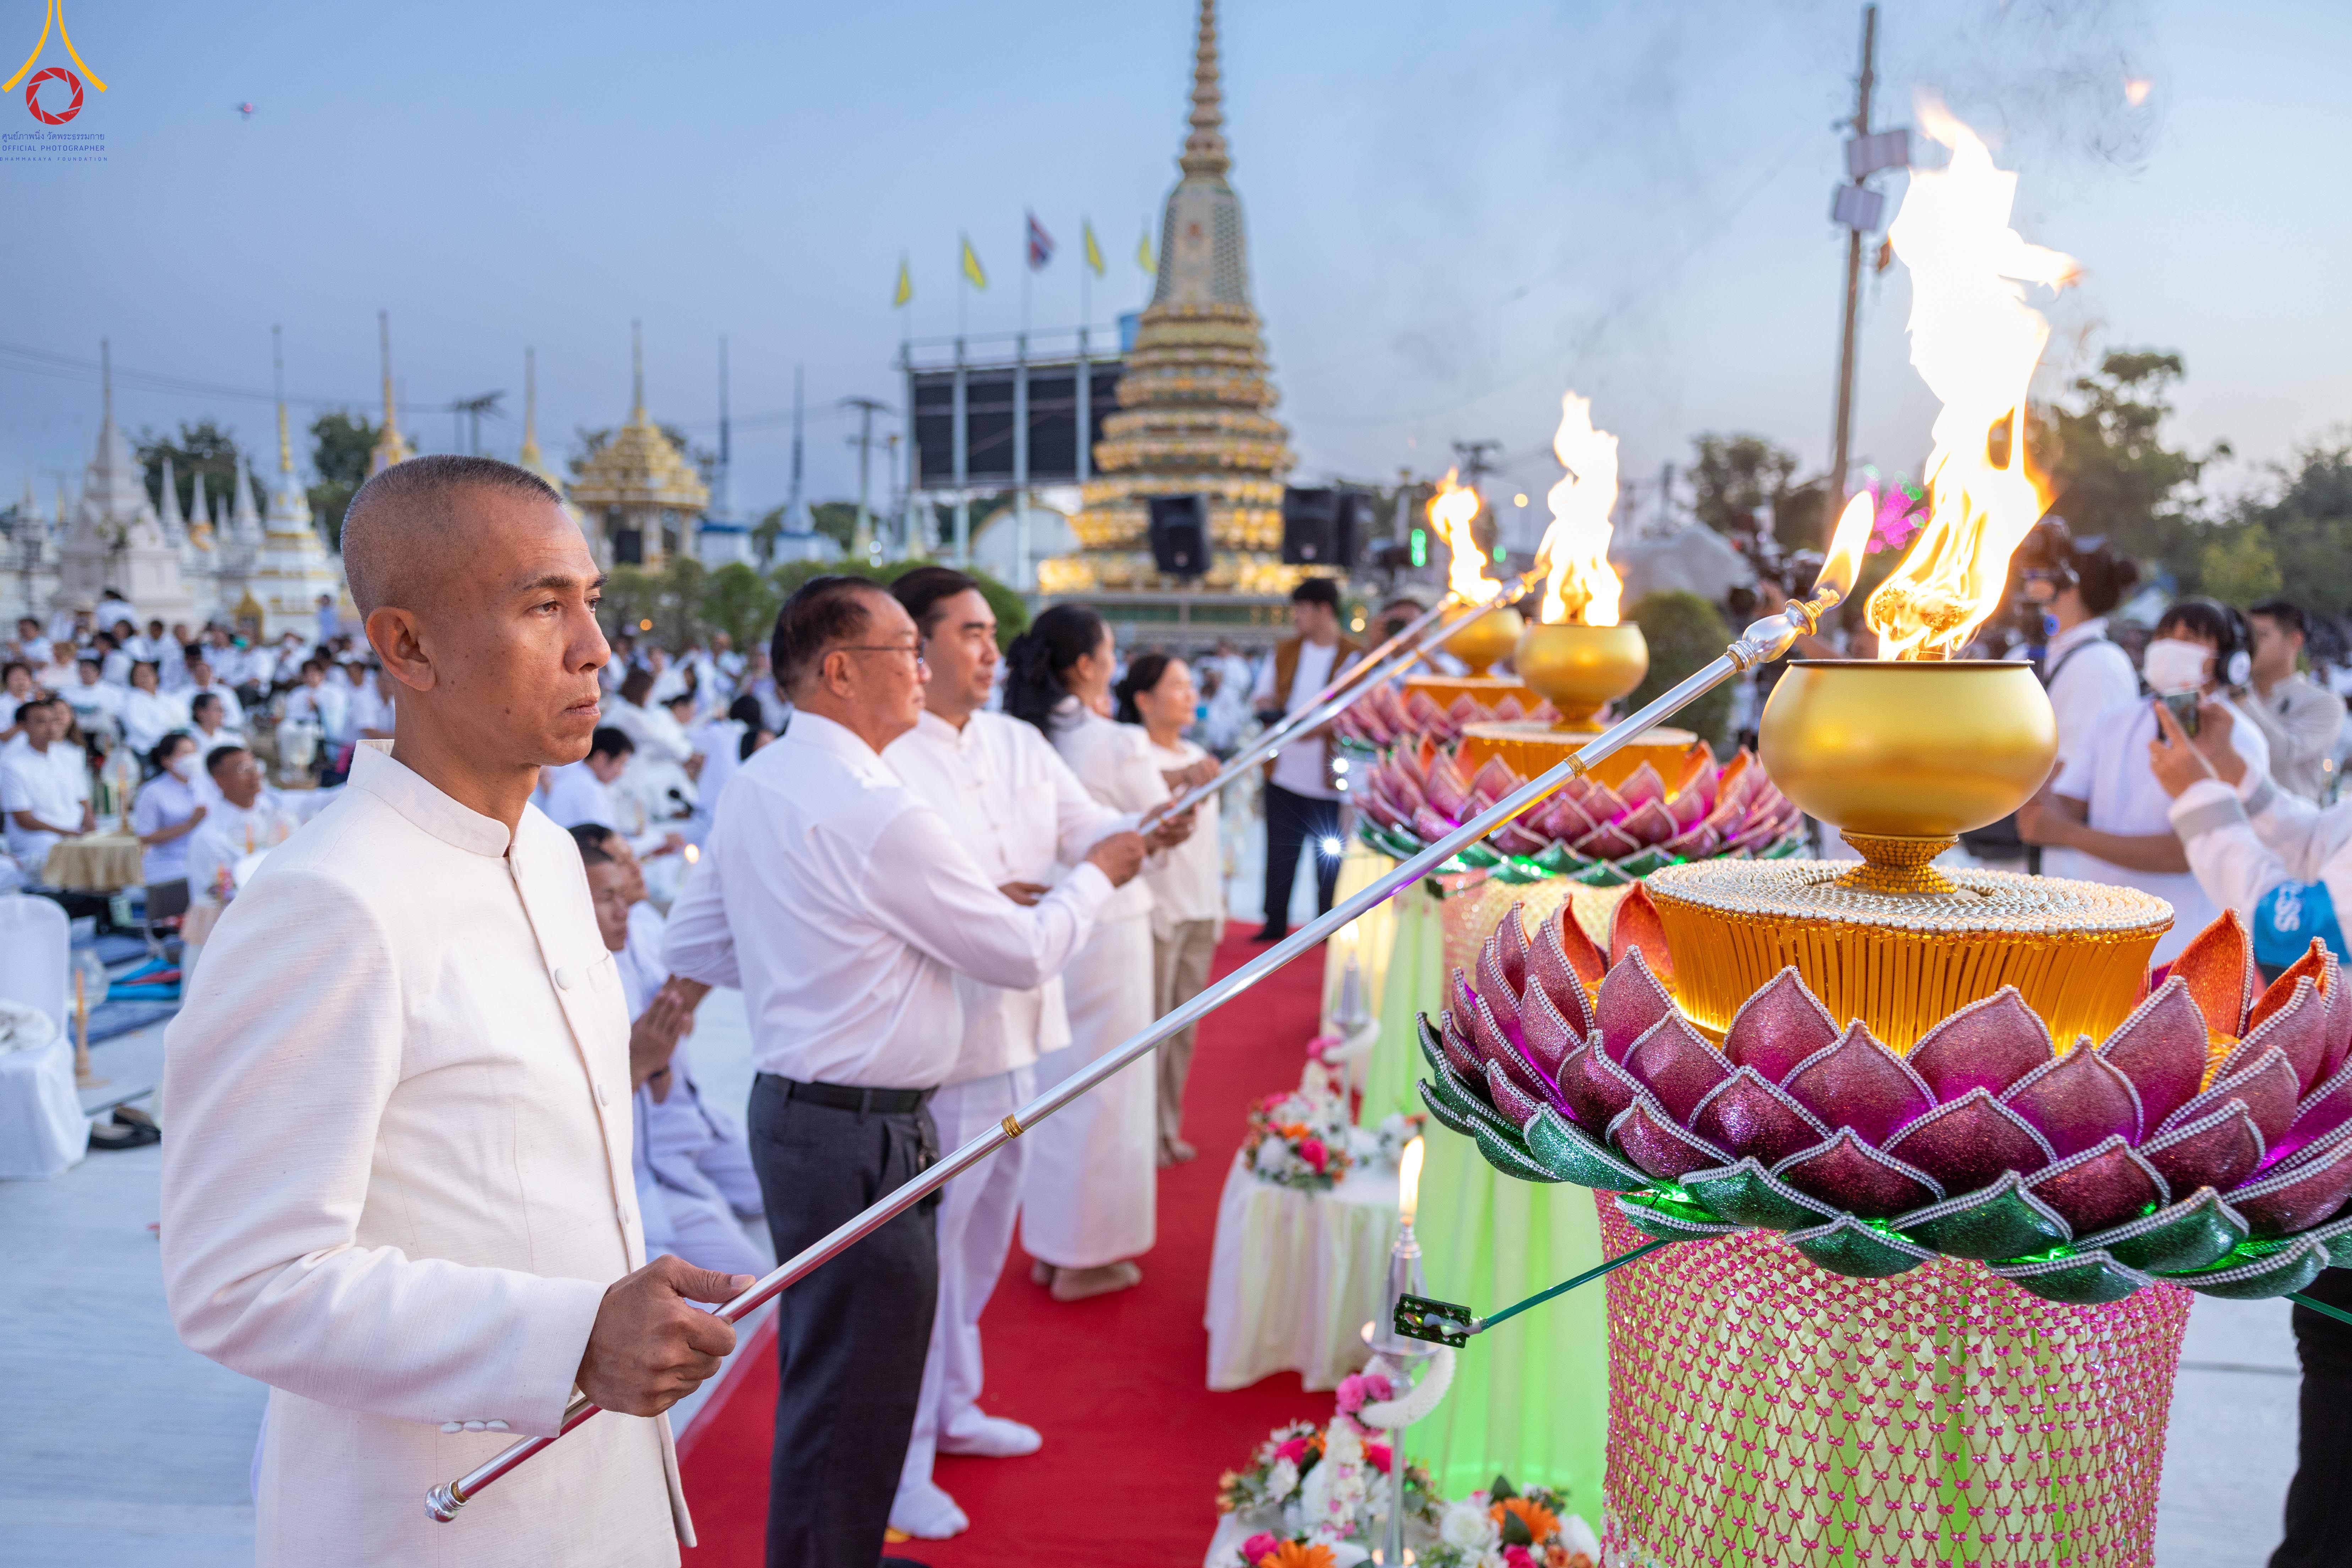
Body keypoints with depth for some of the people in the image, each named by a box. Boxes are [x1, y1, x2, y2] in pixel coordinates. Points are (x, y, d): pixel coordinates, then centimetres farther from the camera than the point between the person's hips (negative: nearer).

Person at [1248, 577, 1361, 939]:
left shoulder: (1355, 658, -5)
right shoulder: (1284, 651, 10)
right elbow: (1263, 695, 16)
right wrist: (1269, 710, -7)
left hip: (1330, 779, -4)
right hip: (1283, 771, 4)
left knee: (1330, 856, 4)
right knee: (1279, 853, 7)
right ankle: (1275, 925, 17)